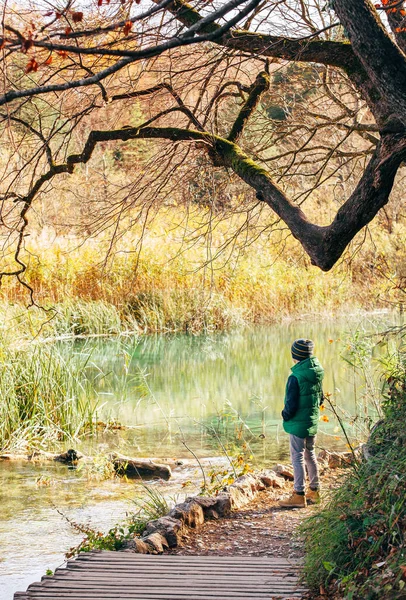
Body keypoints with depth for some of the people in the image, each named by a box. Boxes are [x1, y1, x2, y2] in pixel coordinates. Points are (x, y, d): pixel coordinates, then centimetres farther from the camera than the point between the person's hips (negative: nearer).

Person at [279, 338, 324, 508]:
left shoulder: (296, 377, -22)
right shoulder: (317, 373, 3)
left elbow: (291, 404, -19)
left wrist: (285, 416, -1)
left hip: (298, 424, -8)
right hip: (312, 422, 8)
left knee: (297, 457, -2)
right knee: (310, 454, 19)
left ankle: (299, 495, 0)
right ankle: (314, 491, 28)